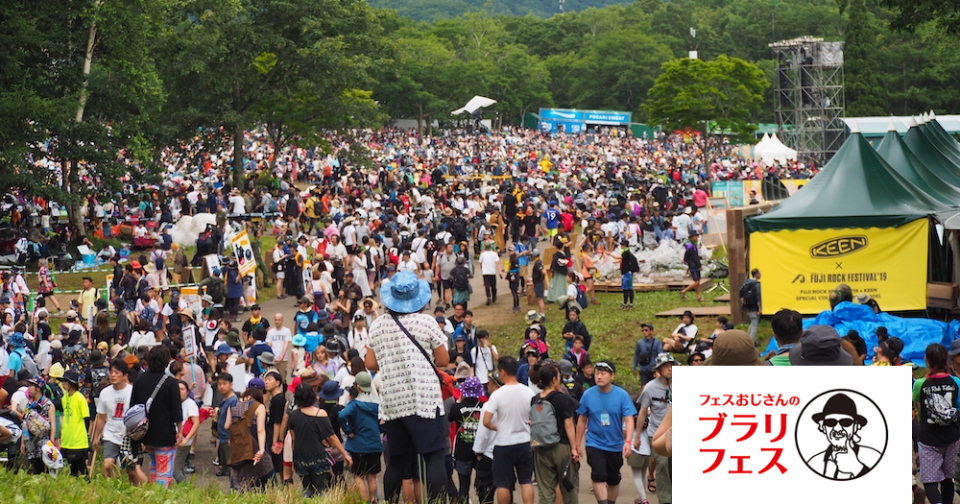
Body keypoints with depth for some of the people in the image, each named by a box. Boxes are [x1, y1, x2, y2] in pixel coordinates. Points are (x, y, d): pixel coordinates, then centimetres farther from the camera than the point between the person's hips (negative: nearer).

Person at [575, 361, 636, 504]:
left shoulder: (622, 395, -10)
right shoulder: (588, 394, -7)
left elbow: (629, 419, -14)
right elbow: (582, 420, 4)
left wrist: (628, 441, -28)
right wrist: (577, 444, 8)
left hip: (615, 445, 1)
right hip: (595, 444, -1)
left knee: (613, 480, 15)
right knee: (598, 476, -19)